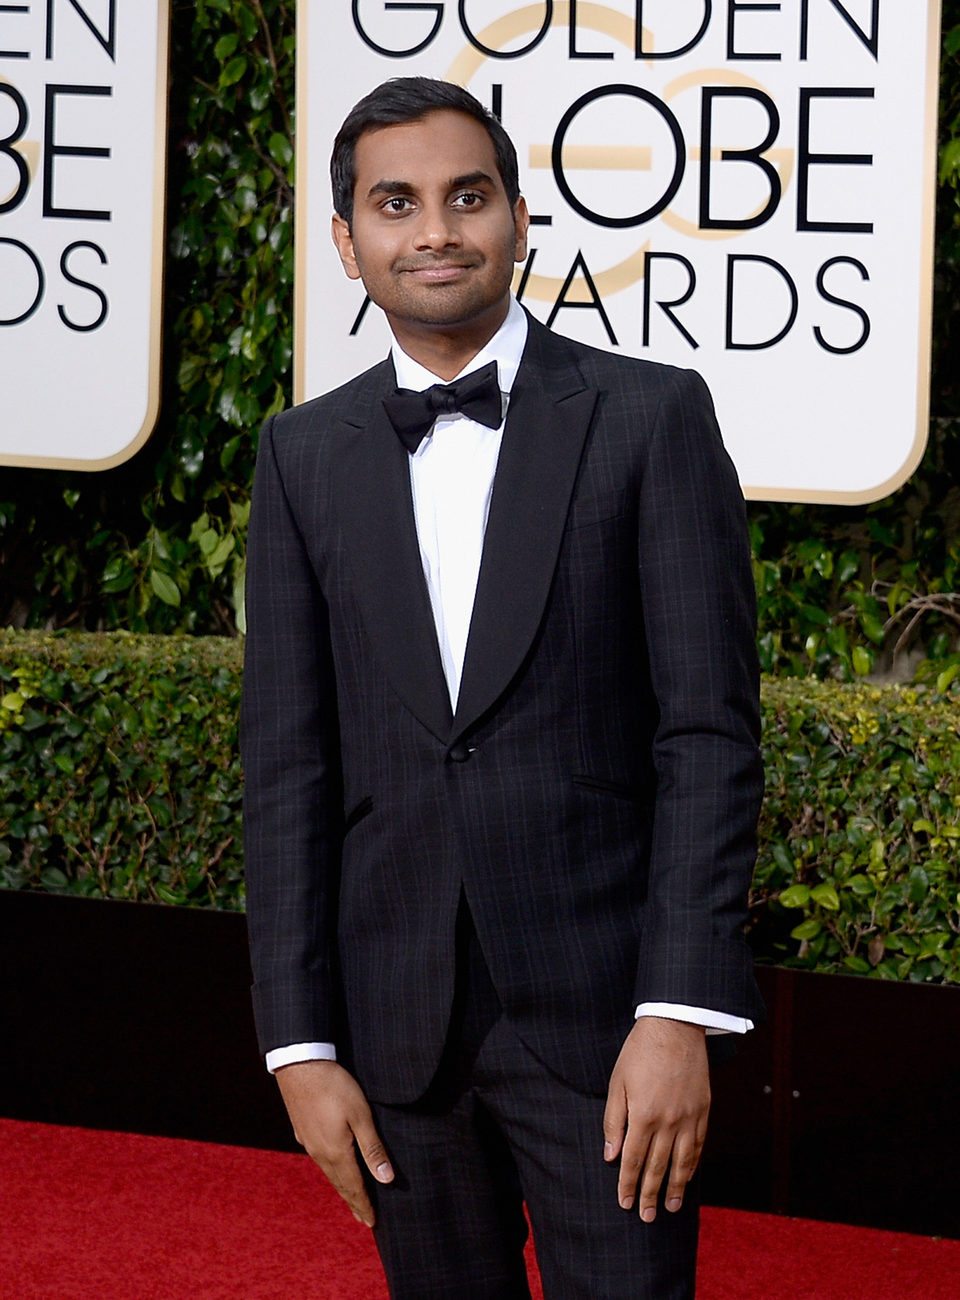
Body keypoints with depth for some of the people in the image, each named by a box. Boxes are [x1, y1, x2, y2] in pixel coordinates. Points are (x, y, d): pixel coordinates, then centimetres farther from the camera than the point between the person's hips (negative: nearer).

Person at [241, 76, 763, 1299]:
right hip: (395, 1009, 3)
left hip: (600, 1007, -3)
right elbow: (288, 765, 6)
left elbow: (709, 731, -6)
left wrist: (680, 1014, -14)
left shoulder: (652, 417, -2)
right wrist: (299, 1044, 0)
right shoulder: (306, 455, 7)